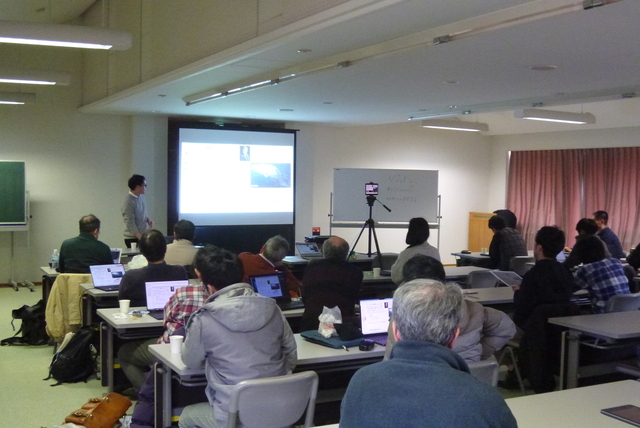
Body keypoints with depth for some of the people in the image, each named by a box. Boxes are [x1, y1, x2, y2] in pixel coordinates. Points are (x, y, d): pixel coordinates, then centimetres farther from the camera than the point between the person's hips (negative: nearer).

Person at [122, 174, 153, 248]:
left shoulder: (141, 196, 6)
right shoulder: (128, 202, -18)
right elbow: (130, 224, -21)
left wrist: (148, 220, 1)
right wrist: (140, 238, -27)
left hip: (143, 235, 7)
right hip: (133, 238, -7)